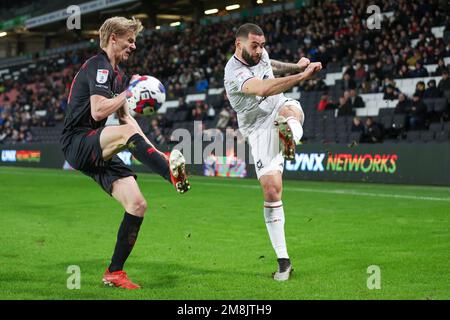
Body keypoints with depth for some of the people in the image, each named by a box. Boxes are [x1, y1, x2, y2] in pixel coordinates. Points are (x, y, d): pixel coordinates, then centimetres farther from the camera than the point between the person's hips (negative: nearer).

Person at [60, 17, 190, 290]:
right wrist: (128, 93, -13)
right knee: (127, 132, -38)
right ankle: (173, 173, -56)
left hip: (99, 153, 9)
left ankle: (115, 272, 5)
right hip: (77, 143, -9)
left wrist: (151, 149, 14)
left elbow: (126, 117, 26)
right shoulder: (98, 66, -9)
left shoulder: (118, 74, 21)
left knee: (138, 204, -4)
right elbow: (98, 111, -23)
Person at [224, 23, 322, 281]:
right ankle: (283, 261, -4)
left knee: (288, 109, -32)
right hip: (260, 129, -6)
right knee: (271, 190, -12)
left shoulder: (260, 54, 2)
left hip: (284, 110, 6)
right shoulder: (235, 73, -23)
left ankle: (289, 139, -68)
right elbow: (265, 89, -42)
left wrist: (295, 66, 19)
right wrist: (302, 76, -50)